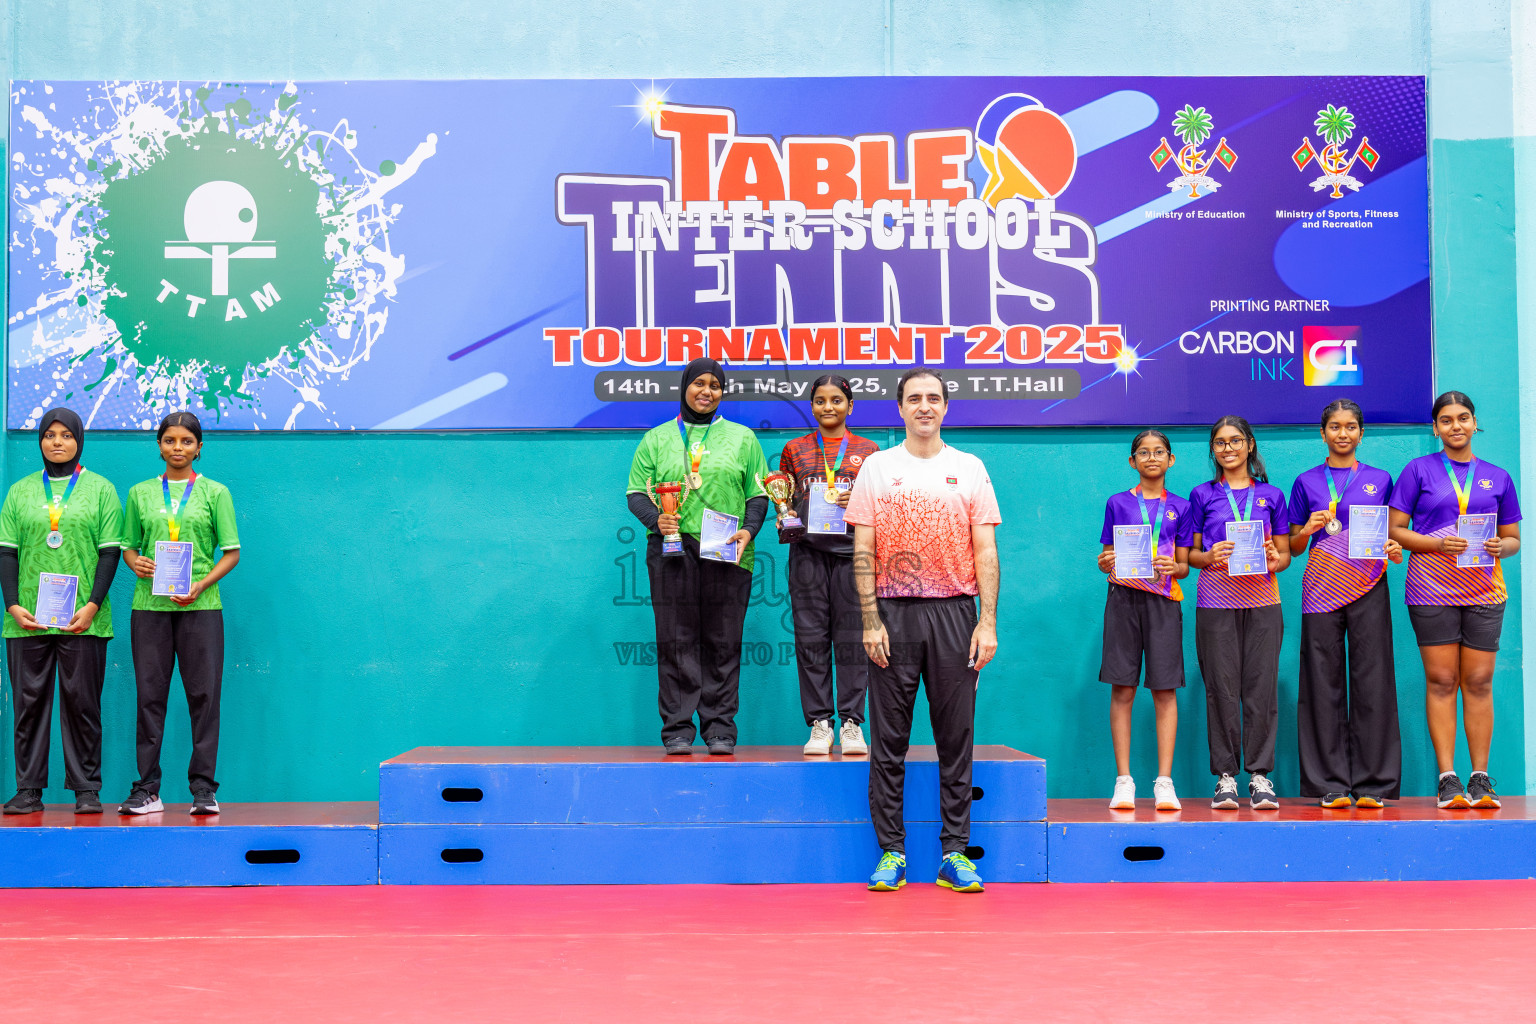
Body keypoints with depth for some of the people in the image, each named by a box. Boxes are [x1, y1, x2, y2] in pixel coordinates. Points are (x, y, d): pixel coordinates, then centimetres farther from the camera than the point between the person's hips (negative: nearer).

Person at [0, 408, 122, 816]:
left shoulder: (100, 489, 8)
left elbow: (110, 552, 2)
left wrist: (93, 606, -9)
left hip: (83, 619, -2)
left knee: (82, 702, -1)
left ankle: (86, 789, 4)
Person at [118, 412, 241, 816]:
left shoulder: (215, 493, 7)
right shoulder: (140, 493, 13)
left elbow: (231, 552, 4)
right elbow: (128, 545, 17)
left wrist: (201, 585, -10)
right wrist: (136, 563, -6)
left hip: (200, 606, -1)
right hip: (150, 604, 2)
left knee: (204, 695, -3)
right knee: (150, 695, 1)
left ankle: (204, 788, 3)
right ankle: (147, 790, 6)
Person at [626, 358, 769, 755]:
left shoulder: (742, 437, 16)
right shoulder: (656, 439, 15)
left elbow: (758, 494, 13)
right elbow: (636, 492, 11)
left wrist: (748, 530, -6)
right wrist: (655, 518, -10)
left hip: (727, 553, 0)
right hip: (672, 548, 0)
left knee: (723, 643, -1)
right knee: (676, 640, -4)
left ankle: (720, 730, 4)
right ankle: (677, 730, 0)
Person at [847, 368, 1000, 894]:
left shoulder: (971, 469, 8)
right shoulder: (876, 467, 6)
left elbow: (985, 551, 4)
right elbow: (863, 552, 3)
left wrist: (987, 622, -4)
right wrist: (871, 621, -6)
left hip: (955, 614, 1)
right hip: (893, 614, 0)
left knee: (956, 738, 3)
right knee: (888, 740, 1)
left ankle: (955, 853, 9)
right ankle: (891, 853, 8)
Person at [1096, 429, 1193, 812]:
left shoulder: (1179, 507, 11)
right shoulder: (1117, 503, 10)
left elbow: (1184, 565, 9)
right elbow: (1107, 560, 11)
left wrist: (1172, 567, -12)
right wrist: (1106, 562, -11)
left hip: (1163, 600, 0)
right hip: (1123, 598, 0)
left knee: (1165, 690, -3)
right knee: (1122, 690, -2)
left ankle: (1164, 781, 1)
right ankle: (1124, 781, 2)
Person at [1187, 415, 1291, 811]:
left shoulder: (1271, 495, 12)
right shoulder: (1202, 495, 10)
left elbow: (1285, 553, 13)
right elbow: (1190, 553, 10)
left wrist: (1275, 561, -9)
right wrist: (1210, 556, -11)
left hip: (1262, 599, 1)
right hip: (1216, 600, -1)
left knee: (1262, 686, -2)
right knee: (1221, 688, -2)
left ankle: (1260, 774, 5)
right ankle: (1225, 775, 5)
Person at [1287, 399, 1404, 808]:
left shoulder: (1380, 479, 13)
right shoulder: (1306, 482, 11)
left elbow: (1391, 534, 16)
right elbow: (1293, 547, 12)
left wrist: (1394, 550, -6)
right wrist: (1308, 530, -9)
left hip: (1368, 589, 0)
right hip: (1322, 588, 0)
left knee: (1372, 681, -3)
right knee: (1324, 683, -2)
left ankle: (1373, 783, 2)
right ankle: (1331, 785, 2)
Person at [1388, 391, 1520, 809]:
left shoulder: (1497, 477, 13)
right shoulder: (1418, 470, 5)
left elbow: (1513, 539, 15)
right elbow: (1394, 530, 1)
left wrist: (1500, 547, -8)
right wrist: (1440, 544, -14)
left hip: (1484, 590, 2)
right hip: (1432, 590, -2)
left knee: (1479, 682, 1)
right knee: (1441, 681, -2)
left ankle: (1481, 777, 7)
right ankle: (1447, 777, 2)